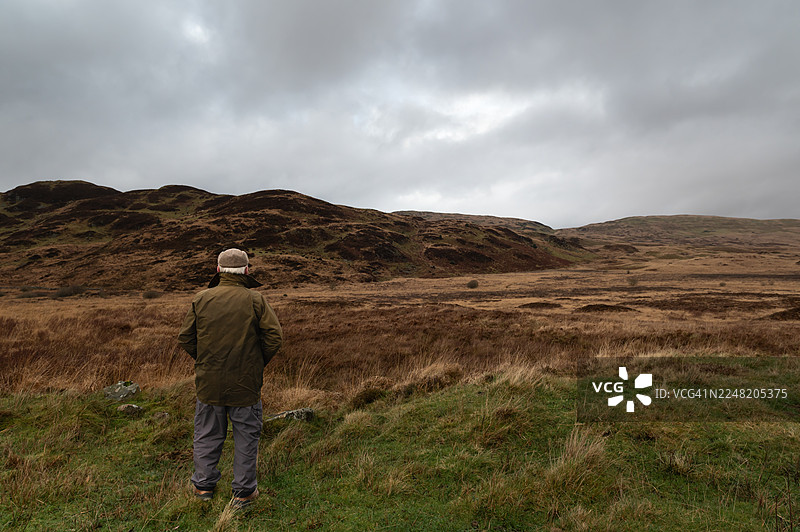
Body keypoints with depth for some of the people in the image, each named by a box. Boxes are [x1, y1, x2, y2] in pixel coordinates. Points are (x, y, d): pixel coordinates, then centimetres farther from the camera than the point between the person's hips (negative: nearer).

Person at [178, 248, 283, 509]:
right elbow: (274, 336, -12)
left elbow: (185, 338, 3)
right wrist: (258, 363, 4)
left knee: (207, 434, 19)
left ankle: (203, 486, 32)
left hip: (209, 381, 3)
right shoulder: (255, 300, -8)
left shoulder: (201, 299, -2)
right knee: (246, 435, 11)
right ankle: (244, 492, 20)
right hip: (245, 382, -2)